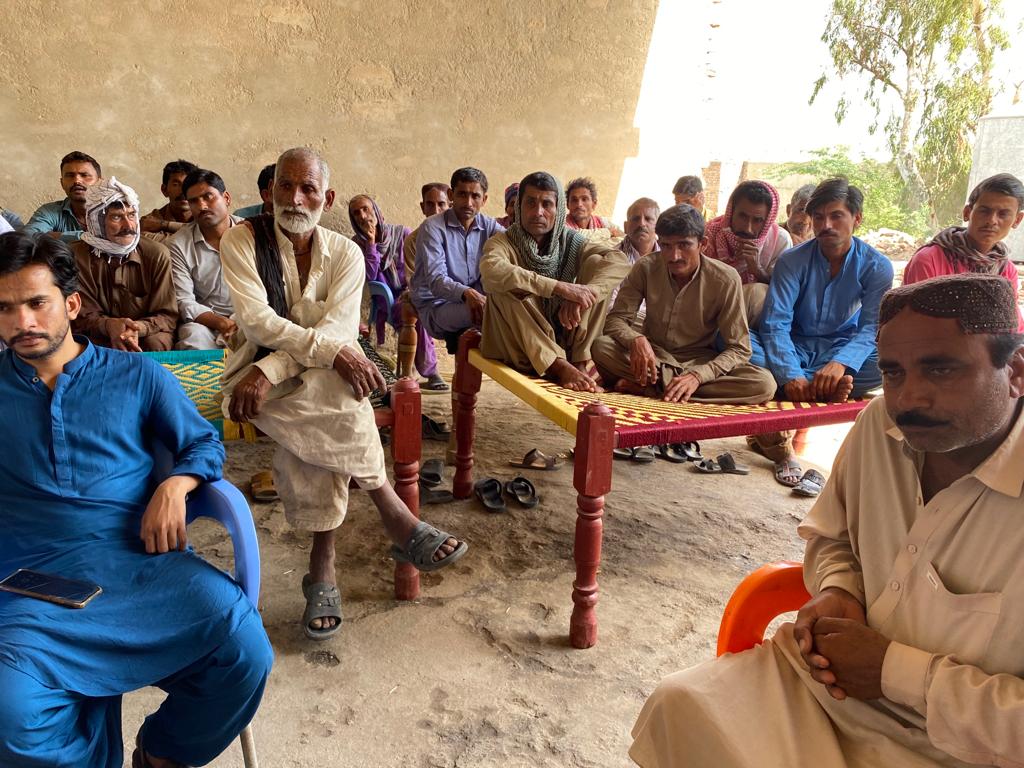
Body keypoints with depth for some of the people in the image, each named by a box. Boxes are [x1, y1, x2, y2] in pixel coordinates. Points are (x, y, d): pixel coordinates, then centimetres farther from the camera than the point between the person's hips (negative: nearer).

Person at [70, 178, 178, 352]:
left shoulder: (157, 254, -3)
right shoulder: (77, 256, -3)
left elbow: (168, 316, -4)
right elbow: (83, 316, -2)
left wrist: (138, 328, -28)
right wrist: (108, 325, -28)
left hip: (147, 335, 0)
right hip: (98, 339, 0)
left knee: (155, 343, -33)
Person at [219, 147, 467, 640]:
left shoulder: (345, 253, 1)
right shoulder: (242, 240, -3)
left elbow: (340, 329, -13)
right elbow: (256, 320, -17)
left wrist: (270, 371, -27)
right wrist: (332, 351, -30)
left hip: (323, 379, 2)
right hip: (257, 369, -2)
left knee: (323, 429, -31)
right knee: (335, 399, -32)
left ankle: (322, 566, -19)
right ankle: (396, 517, -23)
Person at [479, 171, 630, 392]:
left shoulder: (571, 240, 1)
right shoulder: (502, 242, -9)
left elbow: (619, 260, -15)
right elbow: (491, 270, -35)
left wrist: (580, 296, -32)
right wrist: (561, 288, -41)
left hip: (563, 338, 3)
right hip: (518, 347, -3)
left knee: (596, 262, -11)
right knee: (502, 289, -29)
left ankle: (579, 361, -18)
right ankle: (559, 366, -33)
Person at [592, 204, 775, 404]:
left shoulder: (726, 280, -14)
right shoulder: (646, 268, -10)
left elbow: (739, 349, -13)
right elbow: (616, 319, -10)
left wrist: (697, 376, -31)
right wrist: (636, 340, -34)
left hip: (699, 361, 1)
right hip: (652, 356, 0)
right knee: (601, 346, -29)